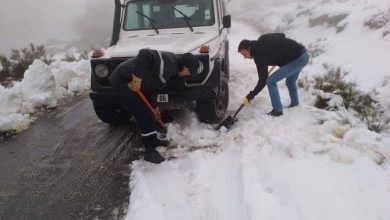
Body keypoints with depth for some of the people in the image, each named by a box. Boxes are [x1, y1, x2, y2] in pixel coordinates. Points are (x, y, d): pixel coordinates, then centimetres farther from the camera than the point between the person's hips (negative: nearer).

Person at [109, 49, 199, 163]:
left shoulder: (171, 68, 10)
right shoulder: (169, 61, -20)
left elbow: (153, 86, 18)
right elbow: (145, 54, -33)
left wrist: (154, 106, 24)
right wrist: (138, 78, -32)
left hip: (124, 78, 10)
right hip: (123, 81, -10)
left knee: (148, 113, 18)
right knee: (144, 115, -9)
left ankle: (152, 140, 35)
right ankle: (150, 151, 2)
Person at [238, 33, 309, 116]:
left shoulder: (259, 54, -17)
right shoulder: (262, 39, 5)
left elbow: (263, 80, -15)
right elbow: (282, 35, 20)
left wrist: (250, 96, -9)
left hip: (297, 59, -10)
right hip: (303, 54, 10)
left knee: (270, 81, -10)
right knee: (290, 81, 29)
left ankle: (277, 110, 0)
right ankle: (294, 102, 48)